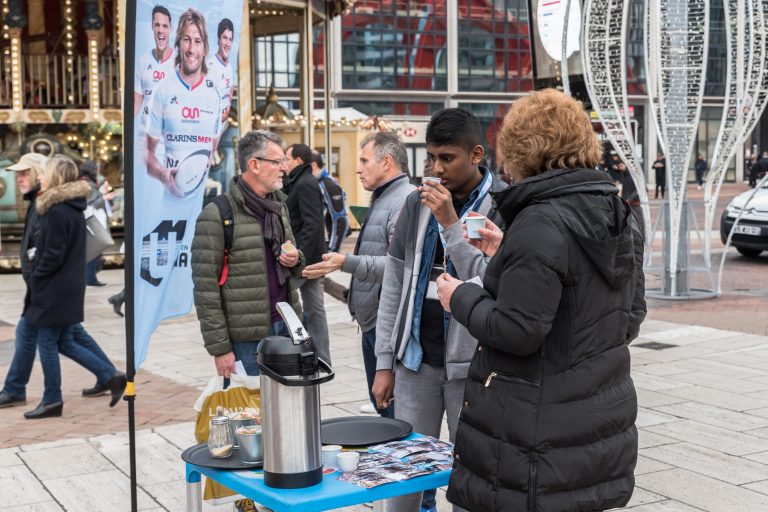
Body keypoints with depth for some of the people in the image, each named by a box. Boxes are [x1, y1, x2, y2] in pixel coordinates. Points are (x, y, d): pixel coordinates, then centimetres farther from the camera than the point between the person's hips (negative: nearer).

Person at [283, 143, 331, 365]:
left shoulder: (305, 185, -13)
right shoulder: (303, 183, 17)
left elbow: (312, 225, -22)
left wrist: (299, 257, -23)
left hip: (304, 257, -10)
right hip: (309, 257, 10)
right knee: (314, 309, 11)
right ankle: (322, 360, 15)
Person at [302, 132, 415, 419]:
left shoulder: (405, 201, -16)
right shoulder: (381, 199, 19)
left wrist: (348, 263, -29)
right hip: (371, 320, 11)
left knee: (395, 409, -6)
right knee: (380, 405, 18)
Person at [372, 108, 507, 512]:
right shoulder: (418, 203, 7)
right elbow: (393, 287, 9)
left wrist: (451, 222, -21)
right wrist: (384, 362, 7)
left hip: (471, 362, -4)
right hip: (416, 359, 4)